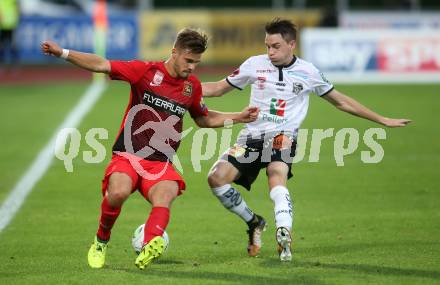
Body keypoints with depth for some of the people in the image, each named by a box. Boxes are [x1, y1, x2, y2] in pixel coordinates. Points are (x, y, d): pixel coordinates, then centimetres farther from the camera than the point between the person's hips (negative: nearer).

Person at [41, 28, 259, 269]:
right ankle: (100, 243, -2)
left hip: (161, 165, 3)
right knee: (118, 193, -31)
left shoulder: (193, 86, 12)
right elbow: (102, 65, -7)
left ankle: (150, 247, -57)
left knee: (165, 196, -30)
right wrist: (63, 53, -17)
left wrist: (239, 117, 21)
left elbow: (204, 119, 30)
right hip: (127, 157, -3)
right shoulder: (146, 71, -2)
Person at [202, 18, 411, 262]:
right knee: (216, 178, -17)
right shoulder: (255, 64, 6)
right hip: (251, 135, 3)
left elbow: (341, 102, 17)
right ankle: (253, 222, 4)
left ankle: (284, 236, -48)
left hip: (282, 136, -3)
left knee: (276, 175, -34)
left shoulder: (308, 72, 5)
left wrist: (382, 120, 18)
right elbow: (219, 88, 16)